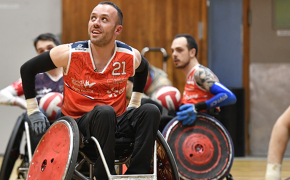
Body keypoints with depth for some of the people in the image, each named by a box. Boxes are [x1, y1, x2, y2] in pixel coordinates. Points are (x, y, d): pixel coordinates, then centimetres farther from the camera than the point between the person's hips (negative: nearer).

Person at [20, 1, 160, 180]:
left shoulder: (131, 56, -4)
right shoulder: (70, 54, -13)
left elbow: (143, 68, 23)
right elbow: (27, 69, -1)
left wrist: (135, 102, 18)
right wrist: (33, 110, 0)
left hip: (117, 122, 3)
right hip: (80, 122, -3)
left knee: (150, 111, -23)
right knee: (104, 111, -36)